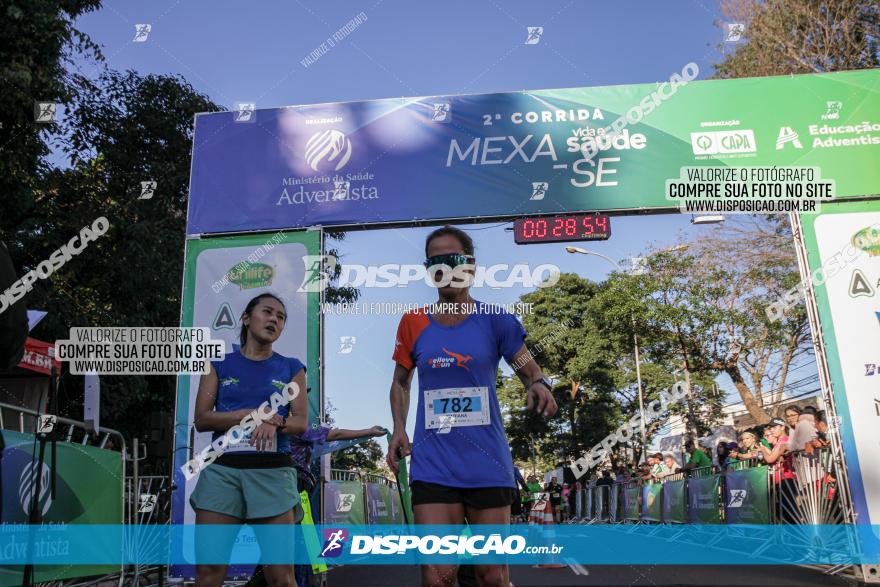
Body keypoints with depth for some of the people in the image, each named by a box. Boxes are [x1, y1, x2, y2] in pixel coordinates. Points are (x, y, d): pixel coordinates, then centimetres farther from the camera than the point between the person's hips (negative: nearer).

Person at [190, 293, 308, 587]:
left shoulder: (291, 368, 12)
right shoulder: (219, 364, 12)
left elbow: (301, 422, 5)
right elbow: (201, 419, 3)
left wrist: (274, 423, -16)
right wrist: (251, 414, -10)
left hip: (272, 469, 0)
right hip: (222, 467, 0)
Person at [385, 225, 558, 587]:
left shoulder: (495, 320, -2)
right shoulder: (413, 323, 3)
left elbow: (531, 371, 1)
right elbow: (400, 382, 16)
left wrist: (539, 386, -23)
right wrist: (399, 429, 1)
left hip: (488, 465, 0)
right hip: (432, 467, 1)